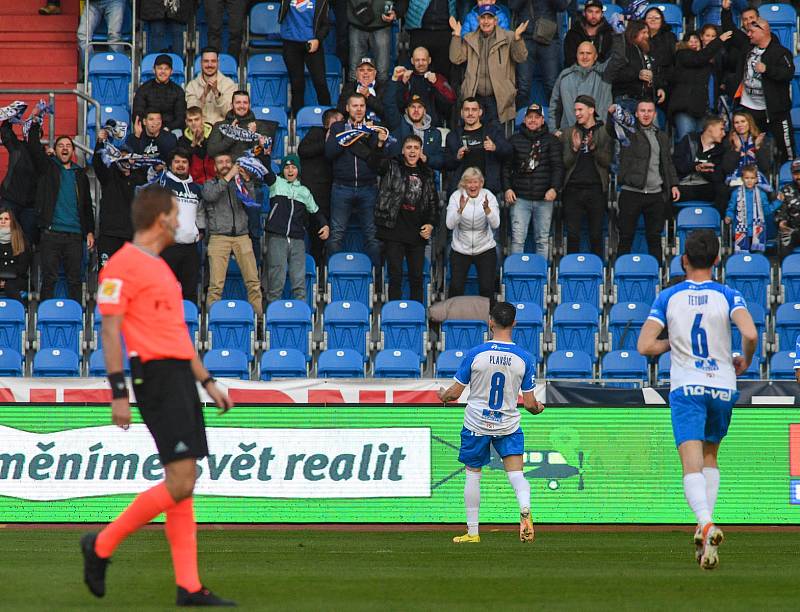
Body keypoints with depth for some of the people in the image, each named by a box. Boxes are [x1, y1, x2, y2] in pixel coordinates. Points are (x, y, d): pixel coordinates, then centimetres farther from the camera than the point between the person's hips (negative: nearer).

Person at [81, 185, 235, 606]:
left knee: (183, 485, 6)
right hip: (157, 377, -10)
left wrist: (207, 382, 24)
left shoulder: (159, 267, 21)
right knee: (180, 483, -14)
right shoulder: (122, 266, -9)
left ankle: (189, 587, 5)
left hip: (181, 376, 10)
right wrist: (118, 393, -18)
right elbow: (110, 330, -13)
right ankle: (102, 545, 0)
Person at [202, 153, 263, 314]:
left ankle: (258, 312, -2)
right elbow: (210, 195, -10)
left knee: (253, 280, -5)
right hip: (219, 236, -2)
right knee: (216, 283, -11)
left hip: (242, 236, 2)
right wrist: (229, 177, -11)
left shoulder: (239, 183, 17)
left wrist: (247, 180, -8)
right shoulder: (210, 184, 13)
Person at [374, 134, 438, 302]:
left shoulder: (427, 174, 13)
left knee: (417, 277, 5)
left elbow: (434, 202, 18)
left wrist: (431, 224, 4)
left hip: (417, 233, 3)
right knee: (395, 276, -3)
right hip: (394, 230, -3)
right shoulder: (392, 167, 3)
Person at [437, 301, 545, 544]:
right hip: (509, 426, 1)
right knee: (516, 474, 0)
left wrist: (442, 395, 18)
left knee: (472, 474, 13)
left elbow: (455, 392, -5)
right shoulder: (525, 358, -8)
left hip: (476, 425, -1)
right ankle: (525, 510, -31)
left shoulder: (475, 354, -13)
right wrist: (537, 407, 20)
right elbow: (530, 403, -4)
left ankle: (472, 532, 16)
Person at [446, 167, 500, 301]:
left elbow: (495, 224, -20)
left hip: (485, 249, 0)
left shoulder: (488, 196, -8)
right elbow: (450, 224, -20)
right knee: (456, 287, -8)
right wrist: (460, 209, -37)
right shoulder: (456, 196, -9)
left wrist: (487, 209, -39)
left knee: (487, 288, -7)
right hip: (460, 249, 0)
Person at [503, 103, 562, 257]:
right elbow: (506, 166, 10)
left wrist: (554, 188, -12)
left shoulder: (551, 140, 9)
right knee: (517, 239, -5)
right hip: (520, 198, 0)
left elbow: (558, 166, 2)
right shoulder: (515, 140, 11)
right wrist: (507, 188, -2)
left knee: (543, 239, 4)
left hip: (544, 198, 0)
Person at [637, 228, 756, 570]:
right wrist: (745, 361, 4)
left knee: (692, 467, -11)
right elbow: (750, 334, -16)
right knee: (710, 458, 22)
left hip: (686, 388, -2)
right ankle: (706, 526, 10)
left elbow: (645, 346, -5)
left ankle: (706, 524, -36)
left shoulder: (668, 297, 2)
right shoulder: (728, 296, 0)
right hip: (722, 386, 2)